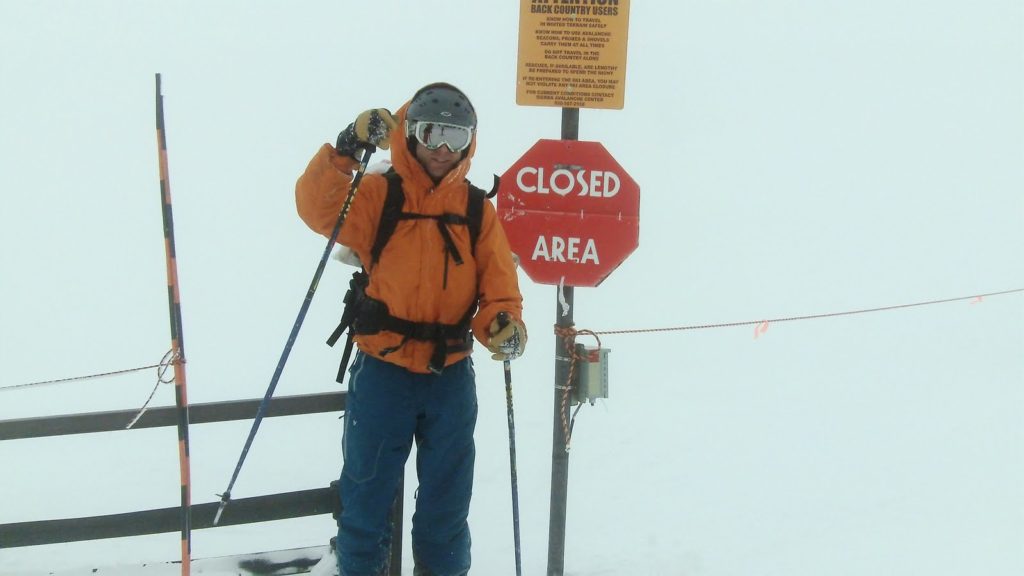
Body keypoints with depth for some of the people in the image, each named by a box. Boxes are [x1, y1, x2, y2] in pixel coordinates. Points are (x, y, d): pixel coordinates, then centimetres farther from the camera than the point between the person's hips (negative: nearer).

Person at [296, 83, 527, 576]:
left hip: (451, 376, 3)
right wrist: (345, 151, -31)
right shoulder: (377, 194, -5)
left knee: (446, 504, 16)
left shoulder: (478, 211, 3)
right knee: (366, 498, 7)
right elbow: (318, 211, -21)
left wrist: (505, 323, -21)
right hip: (382, 371, -2)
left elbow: (499, 286, 0)